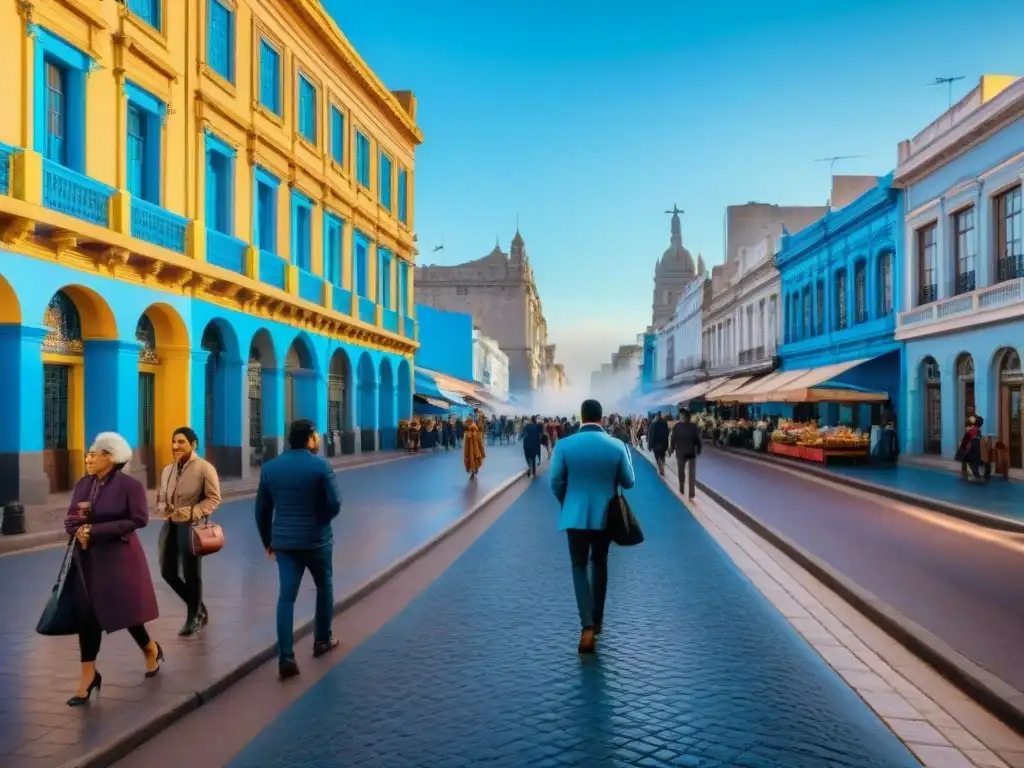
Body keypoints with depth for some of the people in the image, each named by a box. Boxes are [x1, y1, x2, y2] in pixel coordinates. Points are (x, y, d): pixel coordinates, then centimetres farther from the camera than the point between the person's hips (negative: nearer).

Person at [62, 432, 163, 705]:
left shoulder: (129, 485, -13)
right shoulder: (83, 484, 4)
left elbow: (139, 520, -18)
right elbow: (70, 520, 6)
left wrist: (96, 530, -19)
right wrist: (78, 529, -18)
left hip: (119, 557, -5)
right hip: (87, 558, 5)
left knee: (124, 610, 6)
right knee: (87, 614, 3)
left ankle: (151, 650, 34)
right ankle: (88, 676, 12)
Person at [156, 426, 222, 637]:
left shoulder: (204, 468, -9)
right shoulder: (168, 470, 11)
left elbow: (214, 498, -11)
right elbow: (160, 497, 18)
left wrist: (192, 513, -22)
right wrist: (164, 508, -4)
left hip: (191, 527, -7)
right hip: (171, 525, 7)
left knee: (191, 574, 4)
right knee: (168, 572, 9)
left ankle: (194, 618, 24)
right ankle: (199, 609, 29)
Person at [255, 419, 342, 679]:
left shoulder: (269, 467, 3)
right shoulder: (321, 466, -11)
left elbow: (262, 510, 7)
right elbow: (334, 504, -13)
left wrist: (267, 540, 18)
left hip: (284, 541, 3)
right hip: (316, 539, -3)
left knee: (286, 596, 3)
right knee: (324, 587, 19)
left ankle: (286, 658, -2)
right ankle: (322, 640, 31)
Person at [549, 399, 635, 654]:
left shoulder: (564, 445, -11)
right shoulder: (617, 445, -8)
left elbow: (556, 483, -4)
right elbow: (629, 482, 1)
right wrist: (627, 457, 18)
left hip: (576, 515, -1)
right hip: (605, 515, 2)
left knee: (579, 567, 8)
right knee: (599, 564, 21)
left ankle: (588, 626, -7)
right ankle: (597, 620, 32)